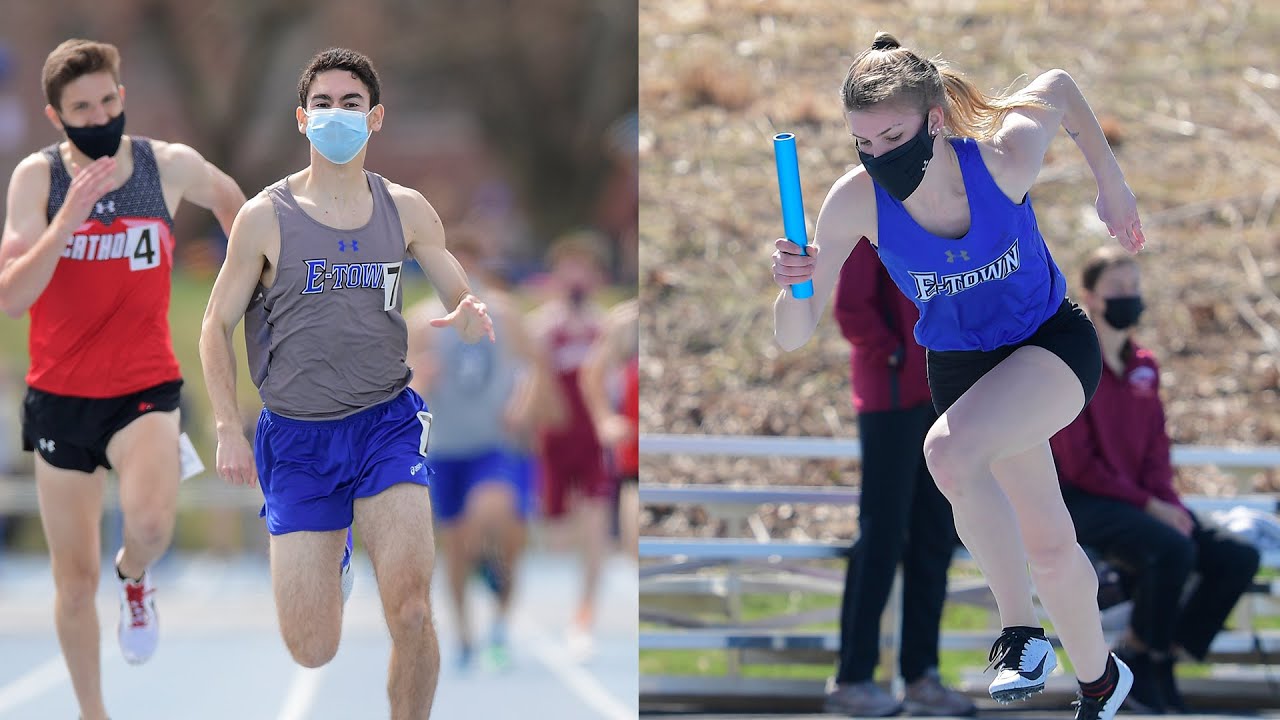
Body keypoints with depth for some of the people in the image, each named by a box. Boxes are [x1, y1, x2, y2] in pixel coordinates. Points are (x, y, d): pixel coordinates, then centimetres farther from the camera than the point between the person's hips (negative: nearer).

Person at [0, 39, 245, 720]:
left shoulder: (170, 165, -6)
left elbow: (227, 196, 18)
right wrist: (69, 218, -27)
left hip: (145, 389, -1)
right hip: (60, 397, 1)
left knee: (151, 521, -30)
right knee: (74, 579, 7)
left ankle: (135, 577, 6)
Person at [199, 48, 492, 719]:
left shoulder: (405, 209, 2)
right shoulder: (266, 217, -4)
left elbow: (465, 302, 9)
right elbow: (217, 325, 3)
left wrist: (472, 319, -17)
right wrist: (228, 430, -7)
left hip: (387, 421, 1)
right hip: (296, 437, -1)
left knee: (411, 614, -21)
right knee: (311, 653, -1)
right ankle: (327, 558, 36)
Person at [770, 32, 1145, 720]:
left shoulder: (1004, 158, -29)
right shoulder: (855, 201, -24)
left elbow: (1058, 85, -5)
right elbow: (793, 336, -20)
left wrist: (1111, 181, 5)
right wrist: (794, 287, -42)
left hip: (1053, 344, -3)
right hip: (960, 368, 3)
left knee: (950, 451, -32)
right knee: (1048, 546, 13)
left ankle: (1020, 632, -19)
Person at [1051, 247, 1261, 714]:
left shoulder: (1144, 367, 15)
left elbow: (1157, 450, 13)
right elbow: (1077, 463, -13)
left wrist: (1167, 501, -8)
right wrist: (1148, 505, -17)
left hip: (1141, 499, 7)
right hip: (1080, 501, -7)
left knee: (1239, 557, -12)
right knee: (1172, 548, -34)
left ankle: (1162, 657, -4)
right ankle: (1142, 656, -12)